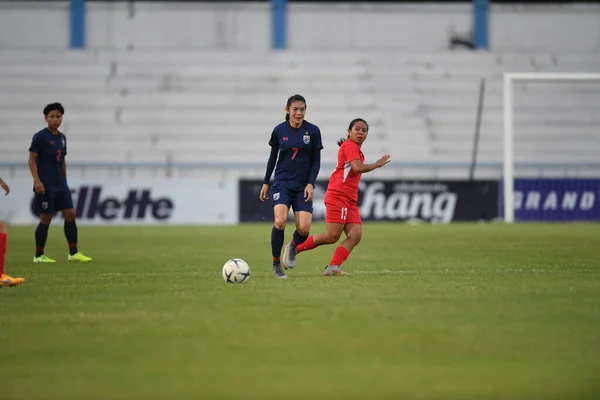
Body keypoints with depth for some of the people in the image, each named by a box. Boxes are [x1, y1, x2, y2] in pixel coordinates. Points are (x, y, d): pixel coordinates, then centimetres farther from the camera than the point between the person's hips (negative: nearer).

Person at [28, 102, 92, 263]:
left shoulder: (62, 137, 13)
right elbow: (32, 160, -10)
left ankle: (73, 253, 5)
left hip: (60, 184, 7)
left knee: (70, 215, 0)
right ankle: (38, 255, 8)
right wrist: (37, 181, -18)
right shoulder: (40, 137, -8)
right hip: (45, 186, -7)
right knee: (46, 219, -3)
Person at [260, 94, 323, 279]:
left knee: (304, 228, -12)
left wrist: (311, 183, -9)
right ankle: (276, 263, -6)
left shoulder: (313, 131, -1)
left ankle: (293, 246, 25)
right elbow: (273, 157, 12)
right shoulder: (279, 130, 0)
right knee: (280, 221, -23)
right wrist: (265, 183, 12)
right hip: (282, 182, -1)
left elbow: (316, 161, 3)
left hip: (303, 186, 1)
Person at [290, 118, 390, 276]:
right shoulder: (350, 146, -6)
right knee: (332, 236, -13)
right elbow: (358, 168, -21)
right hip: (338, 196, -9)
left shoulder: (356, 149, 22)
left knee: (355, 235, -9)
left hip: (350, 200, 9)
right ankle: (294, 248, 0)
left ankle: (333, 267, -16)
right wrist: (377, 164, -7)